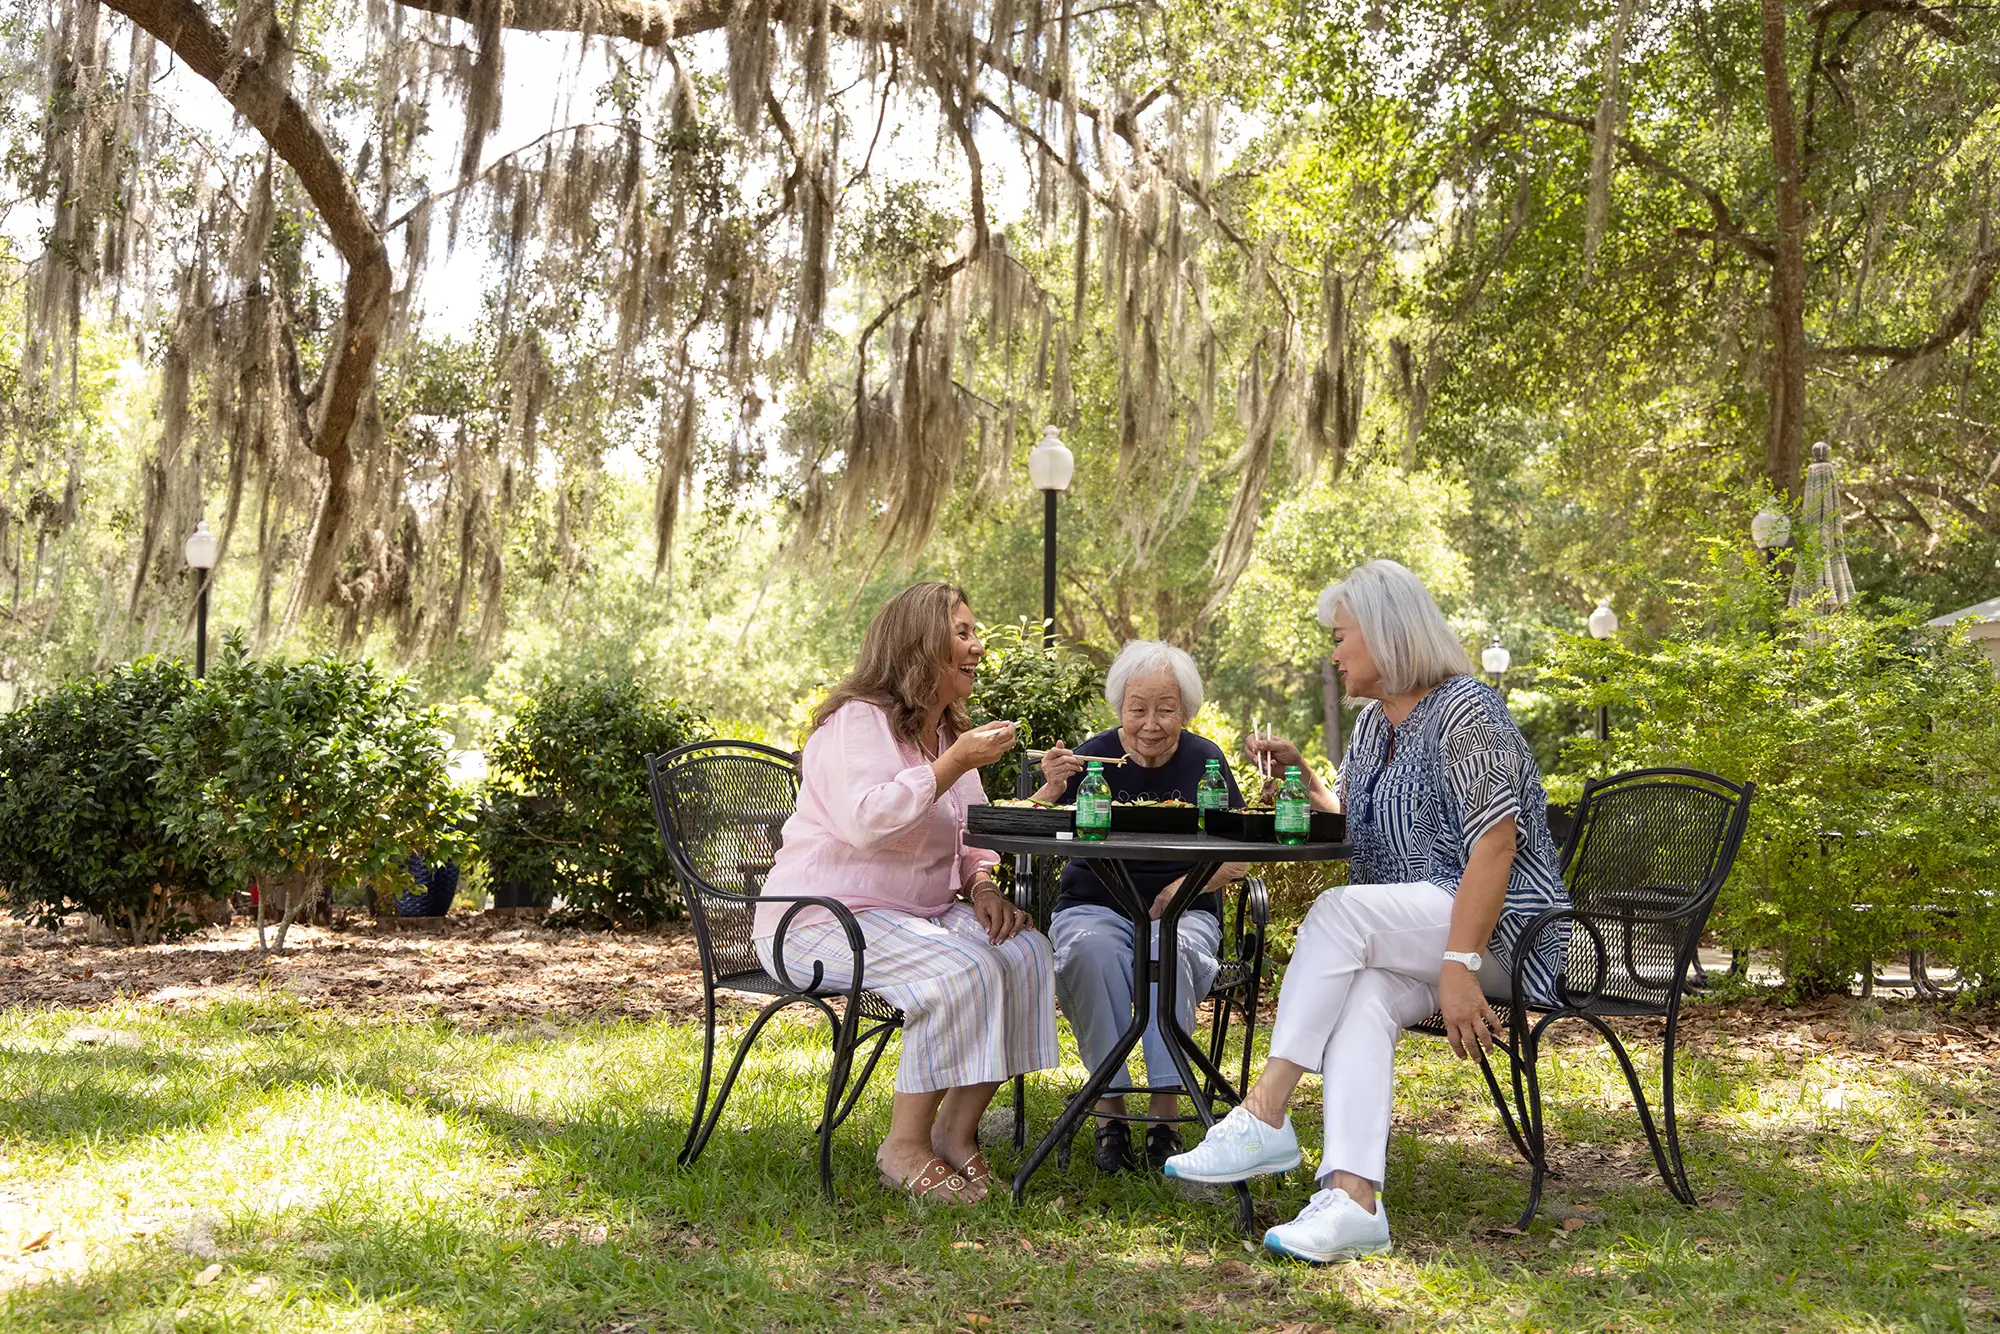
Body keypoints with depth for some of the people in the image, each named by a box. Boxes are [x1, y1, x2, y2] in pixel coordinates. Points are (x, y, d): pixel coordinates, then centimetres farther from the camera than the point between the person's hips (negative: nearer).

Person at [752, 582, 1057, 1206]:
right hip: (824, 919, -8)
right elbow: (866, 822, -29)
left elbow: (968, 838, 23)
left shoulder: (949, 731, 16)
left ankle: (957, 1131, -7)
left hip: (922, 913, 8)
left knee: (1026, 950, -16)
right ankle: (906, 1146, -16)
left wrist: (983, 887, 1)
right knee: (963, 970, -31)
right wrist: (953, 764, -25)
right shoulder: (857, 721, -12)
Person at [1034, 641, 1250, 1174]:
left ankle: (1165, 1109, -28)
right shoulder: (1092, 759, 0)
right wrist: (1050, 792, -26)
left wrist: (1189, 883, -17)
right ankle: (1109, 1104, -25)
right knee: (1093, 949, -34)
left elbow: (1239, 858, 2)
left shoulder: (1204, 761, 4)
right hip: (1095, 906, 0)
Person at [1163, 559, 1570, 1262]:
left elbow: (1496, 841, -19)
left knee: (1339, 911, -30)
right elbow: (1350, 819, 31)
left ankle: (1264, 1117, -33)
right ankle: (1352, 1198, -44)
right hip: (1411, 938, 7)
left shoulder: (1465, 709, -10)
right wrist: (1302, 775, 12)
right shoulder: (1373, 724, 18)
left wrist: (1461, 966, -27)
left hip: (1499, 928, -7)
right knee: (1364, 994, -28)